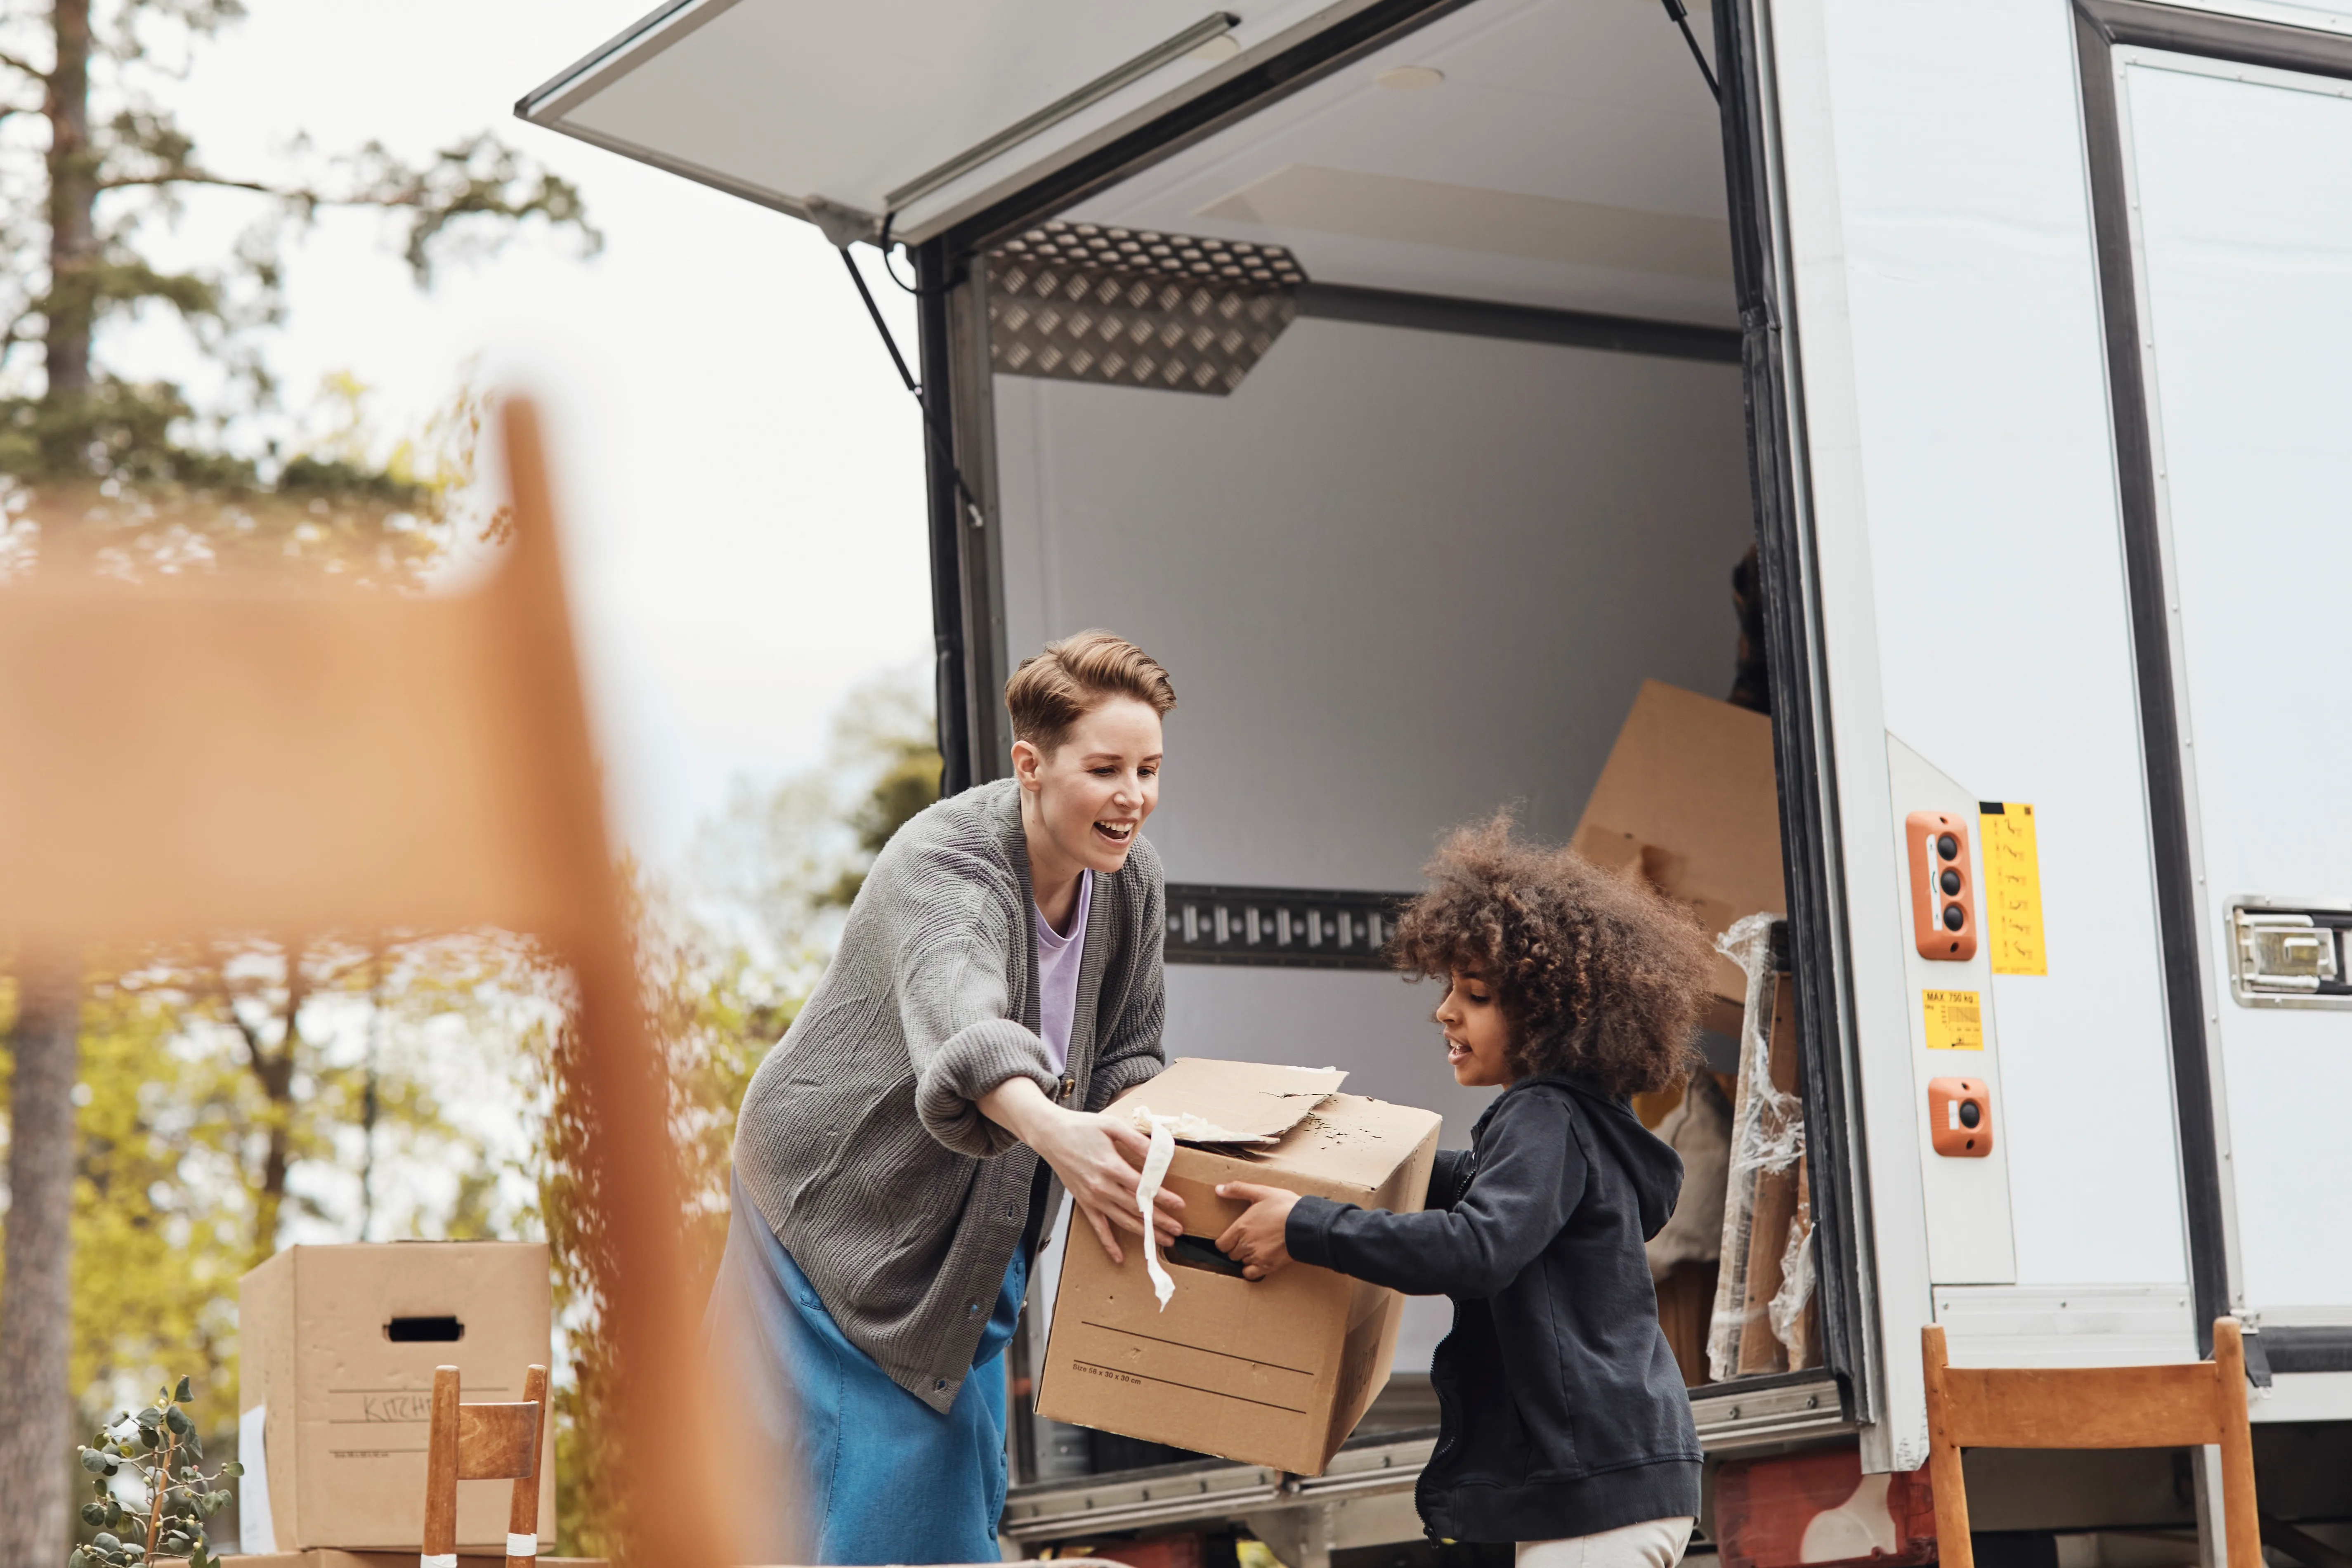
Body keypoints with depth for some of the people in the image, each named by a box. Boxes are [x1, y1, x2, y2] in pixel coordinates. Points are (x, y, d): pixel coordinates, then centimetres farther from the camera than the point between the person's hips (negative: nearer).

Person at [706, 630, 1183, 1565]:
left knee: (965, 1492, 13)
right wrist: (1050, 1127, -71)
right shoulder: (941, 870, -30)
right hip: (843, 1214, -7)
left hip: (976, 1242, 8)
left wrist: (1156, 1144, -18)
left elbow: (1125, 1057, 5)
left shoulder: (1133, 884, -5)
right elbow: (960, 1021, -51)